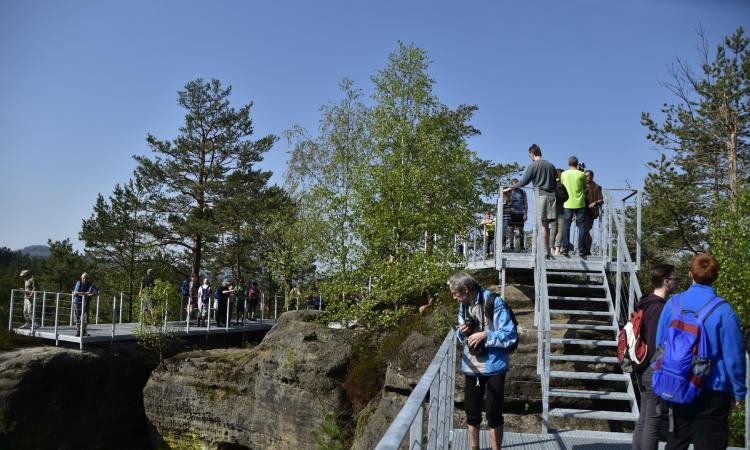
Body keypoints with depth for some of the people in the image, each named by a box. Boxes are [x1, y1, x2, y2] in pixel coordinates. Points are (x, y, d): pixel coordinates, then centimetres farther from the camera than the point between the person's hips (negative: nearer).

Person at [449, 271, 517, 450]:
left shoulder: (494, 303, -18)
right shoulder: (463, 305, 4)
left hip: (493, 367, -6)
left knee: (494, 415, 5)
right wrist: (462, 332, -7)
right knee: (472, 413, 17)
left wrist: (485, 335, -25)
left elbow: (511, 336, -17)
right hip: (471, 367, 6)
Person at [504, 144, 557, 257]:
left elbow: (524, 182, -4)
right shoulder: (550, 165, 15)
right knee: (546, 224, 7)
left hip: (541, 196, -5)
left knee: (543, 225, -5)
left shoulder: (533, 165, -3)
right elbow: (555, 183, 18)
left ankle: (546, 251, -7)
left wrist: (510, 188, 5)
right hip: (552, 196, 5)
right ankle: (548, 249, 6)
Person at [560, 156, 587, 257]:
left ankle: (565, 249, -1)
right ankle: (581, 249, 0)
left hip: (568, 204, 2)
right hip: (579, 204, -2)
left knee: (566, 227, 4)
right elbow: (585, 188, 6)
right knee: (581, 227, 4)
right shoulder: (581, 174, -5)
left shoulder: (563, 174, 2)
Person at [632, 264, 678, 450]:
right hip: (655, 372, -10)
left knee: (643, 420, 15)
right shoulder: (658, 308, -18)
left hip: (644, 370, 10)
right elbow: (655, 345, -21)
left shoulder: (645, 304, 12)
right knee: (653, 423, -3)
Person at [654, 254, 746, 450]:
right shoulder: (723, 311, -15)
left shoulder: (673, 304, -2)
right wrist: (738, 392, 0)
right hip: (712, 392, -4)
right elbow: (734, 355, -12)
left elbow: (660, 345, 6)